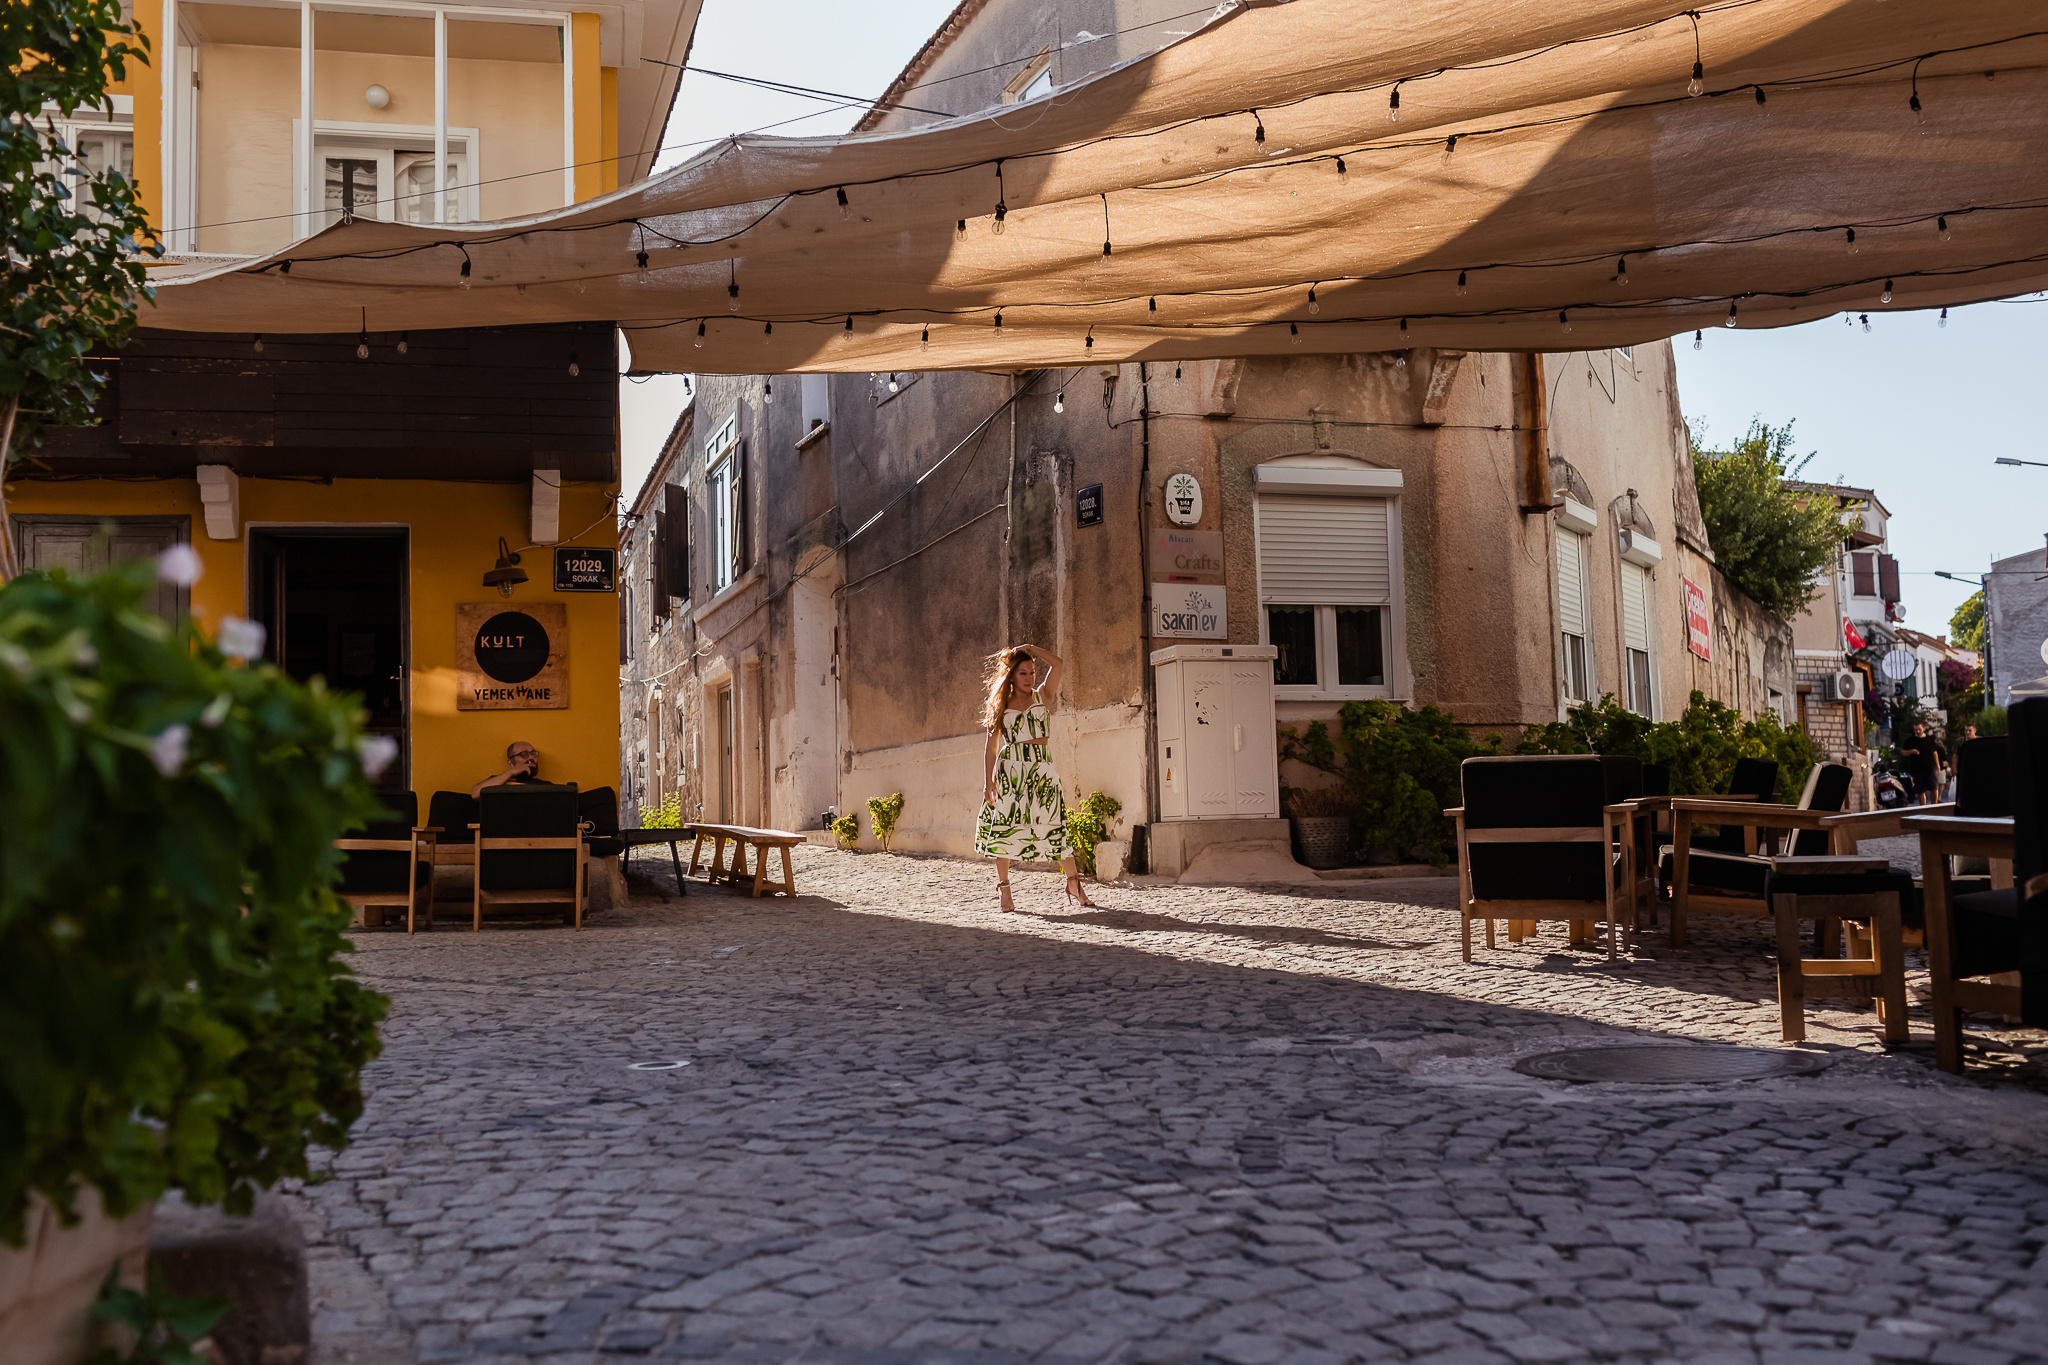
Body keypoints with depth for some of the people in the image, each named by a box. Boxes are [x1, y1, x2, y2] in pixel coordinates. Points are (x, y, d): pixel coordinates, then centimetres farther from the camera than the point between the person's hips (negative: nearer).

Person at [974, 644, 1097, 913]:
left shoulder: (1042, 696, 10)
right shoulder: (1001, 705, 8)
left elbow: (1057, 664, -5)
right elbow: (991, 746, 6)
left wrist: (1029, 648, 3)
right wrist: (988, 781, -2)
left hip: (1042, 769, 0)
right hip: (1010, 770, 0)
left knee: (1055, 827, -3)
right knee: (1005, 827, -3)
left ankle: (1074, 884, 4)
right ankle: (1004, 887, 6)